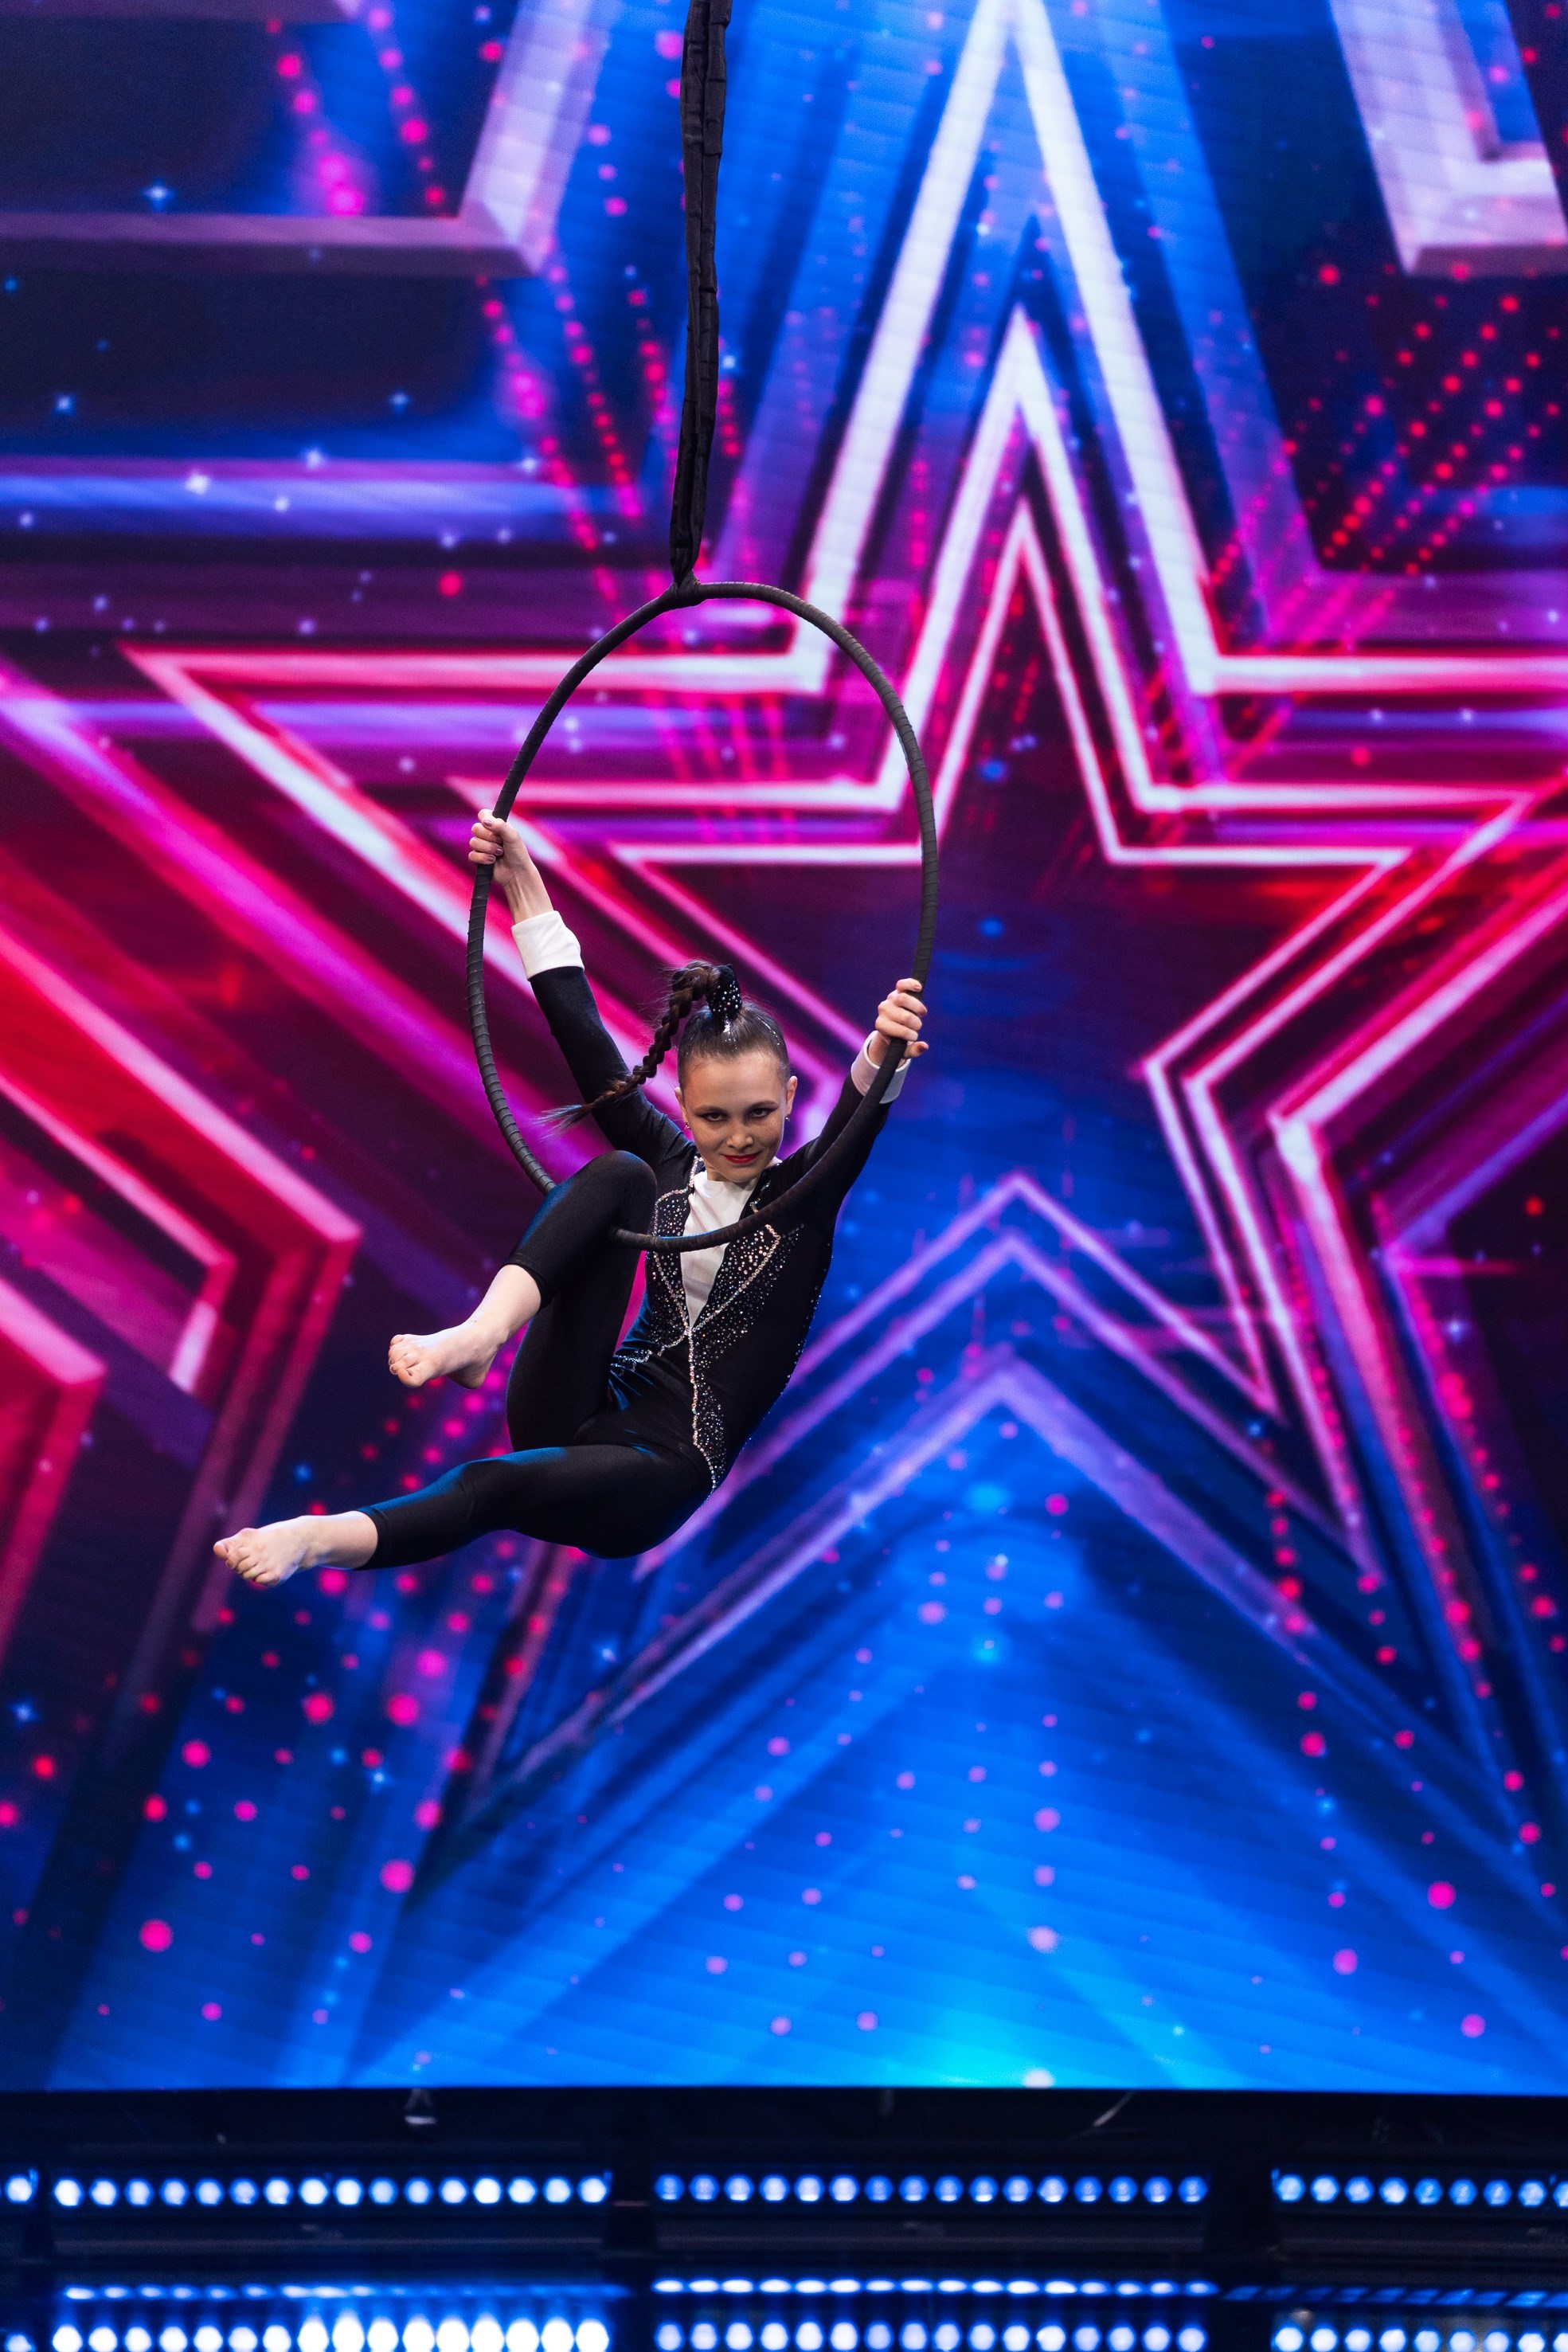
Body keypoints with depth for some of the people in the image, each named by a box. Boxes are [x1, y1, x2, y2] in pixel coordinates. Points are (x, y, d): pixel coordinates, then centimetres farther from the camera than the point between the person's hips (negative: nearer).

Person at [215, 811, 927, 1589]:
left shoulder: (803, 1197, 0)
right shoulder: (669, 1165, 8)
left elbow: (855, 1121, -23)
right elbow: (585, 1040, 4)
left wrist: (881, 1058, -47)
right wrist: (525, 887, -1)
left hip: (667, 1461, -3)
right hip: (573, 1411, 3)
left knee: (496, 1485, -37)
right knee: (619, 1174, -17)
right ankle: (479, 1336, -37)